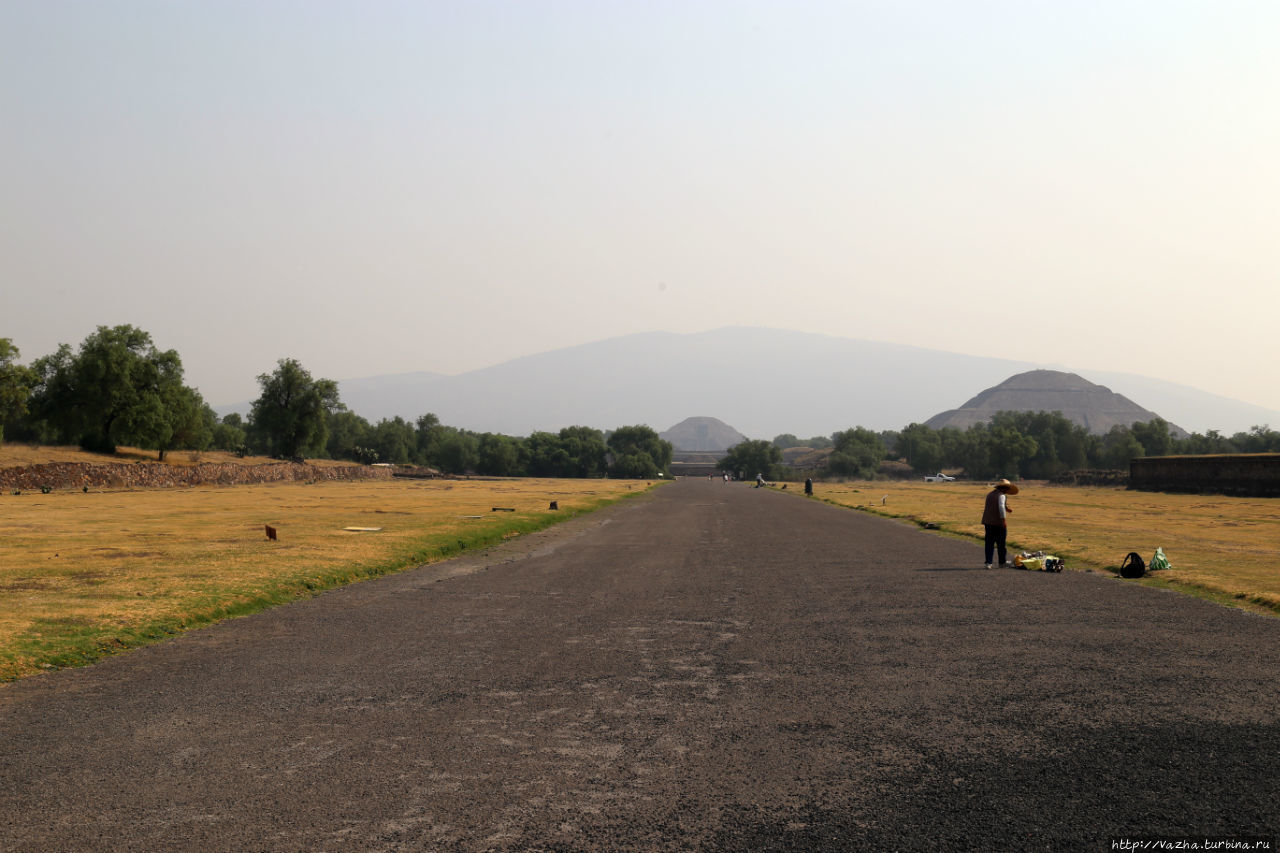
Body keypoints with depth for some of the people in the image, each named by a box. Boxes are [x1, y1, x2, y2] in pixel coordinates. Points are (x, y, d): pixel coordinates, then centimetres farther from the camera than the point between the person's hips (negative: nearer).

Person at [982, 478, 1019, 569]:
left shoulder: (990, 494, 14)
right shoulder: (1001, 495, -10)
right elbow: (1001, 507, -23)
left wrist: (1006, 509, 22)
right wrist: (1003, 519, -23)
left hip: (988, 522, 6)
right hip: (999, 523, -6)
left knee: (989, 543, 6)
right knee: (1001, 543, 6)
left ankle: (988, 562, 0)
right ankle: (1002, 562, 13)